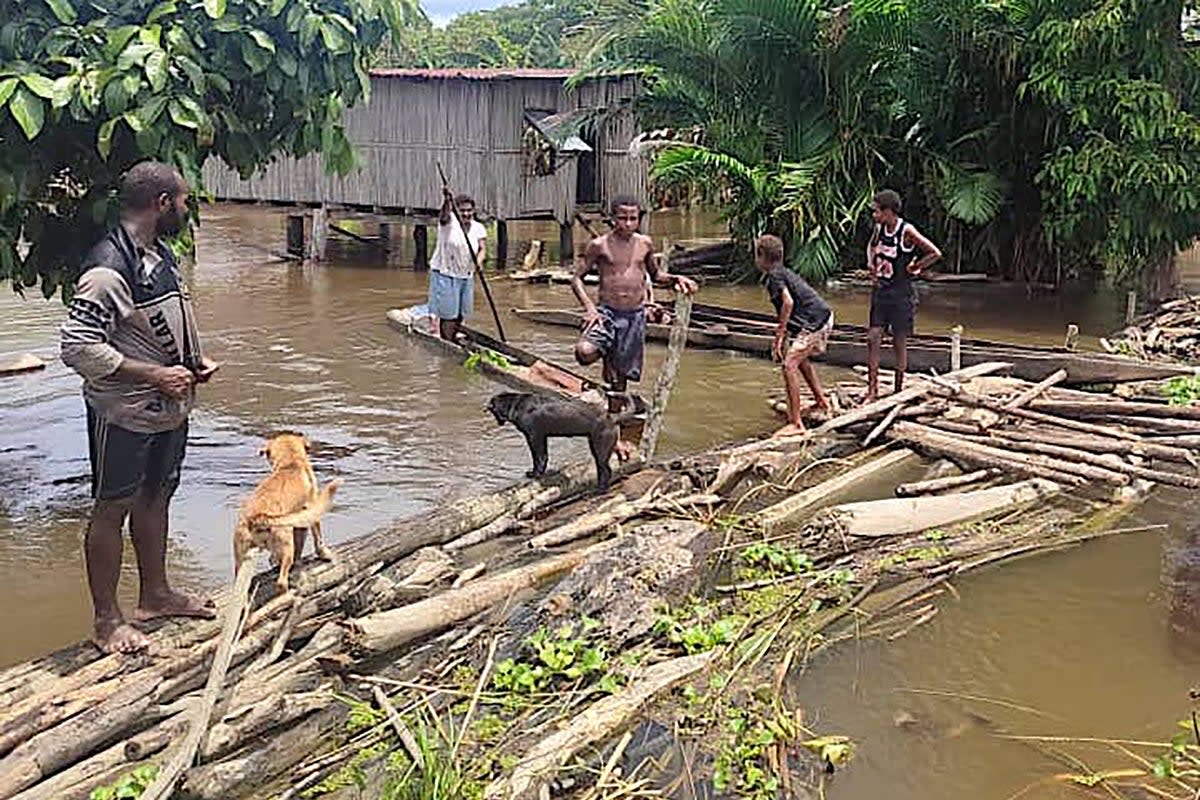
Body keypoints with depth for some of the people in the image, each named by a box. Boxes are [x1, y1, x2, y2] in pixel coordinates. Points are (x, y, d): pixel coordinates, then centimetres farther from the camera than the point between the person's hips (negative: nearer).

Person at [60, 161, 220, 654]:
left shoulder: (160, 254, 8)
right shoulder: (109, 269, -22)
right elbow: (77, 346, -25)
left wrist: (194, 363, 4)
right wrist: (154, 376, -24)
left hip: (168, 409, 9)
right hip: (124, 414, -9)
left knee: (155, 499, 20)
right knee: (112, 510, 4)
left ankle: (155, 595, 36)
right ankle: (106, 621, 16)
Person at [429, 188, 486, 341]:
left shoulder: (478, 228, 2)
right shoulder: (449, 222, -11)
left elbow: (482, 248, -6)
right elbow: (445, 213, -32)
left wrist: (479, 261, -28)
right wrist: (447, 201, -55)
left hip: (466, 276, 5)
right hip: (444, 275, -5)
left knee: (460, 316, 11)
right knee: (448, 315, -6)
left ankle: (452, 342, 26)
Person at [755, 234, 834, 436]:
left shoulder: (774, 275, -9)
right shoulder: (785, 272, 20)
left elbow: (788, 302, -23)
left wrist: (779, 335, -21)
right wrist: (782, 336, 27)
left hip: (814, 322, -10)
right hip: (825, 317, 10)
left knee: (789, 365, -13)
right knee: (801, 359, 30)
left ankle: (796, 423, -16)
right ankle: (821, 401, 43)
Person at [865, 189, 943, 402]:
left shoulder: (906, 231, -16)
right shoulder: (879, 228, 3)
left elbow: (935, 253, -17)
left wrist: (913, 268, -9)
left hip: (901, 294, -6)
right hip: (880, 291, 6)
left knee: (899, 342, 4)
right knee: (873, 339, 0)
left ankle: (899, 390, 16)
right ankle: (872, 390, 4)